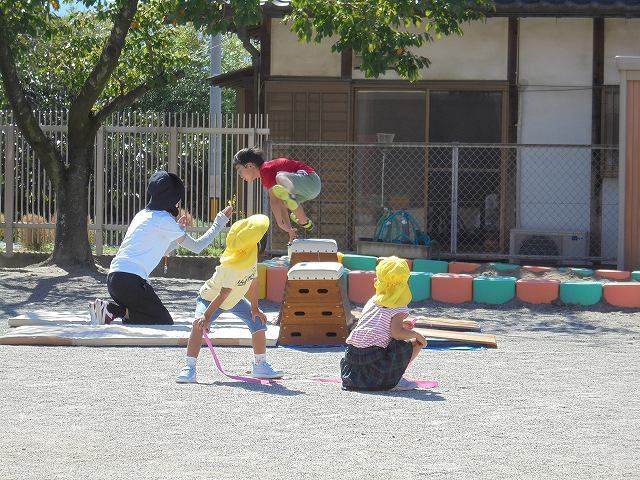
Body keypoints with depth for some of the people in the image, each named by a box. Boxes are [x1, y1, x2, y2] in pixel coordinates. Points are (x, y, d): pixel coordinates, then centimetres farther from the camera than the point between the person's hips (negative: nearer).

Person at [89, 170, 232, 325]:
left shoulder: (143, 214, 20)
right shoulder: (163, 219, -7)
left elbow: (161, 251, 31)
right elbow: (196, 246, -2)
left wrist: (177, 228, 25)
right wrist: (220, 221, 5)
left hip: (114, 278, 9)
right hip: (130, 280, -9)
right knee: (165, 323, -3)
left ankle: (110, 308, -3)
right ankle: (112, 309, -14)